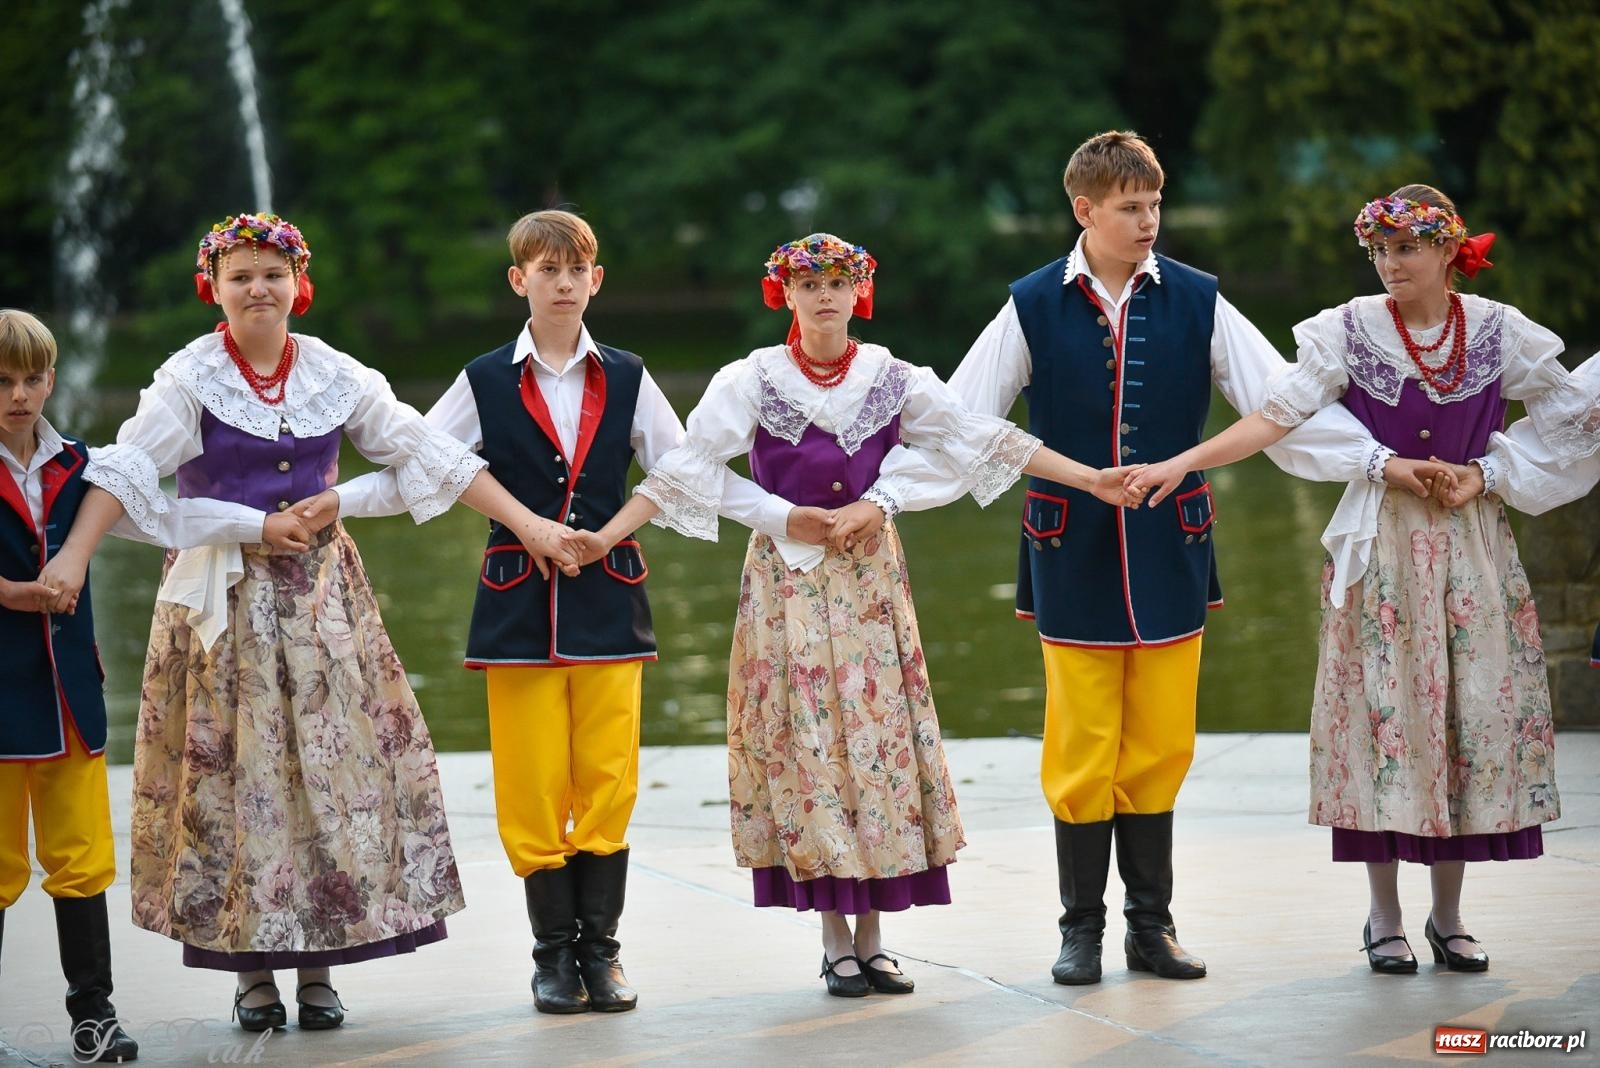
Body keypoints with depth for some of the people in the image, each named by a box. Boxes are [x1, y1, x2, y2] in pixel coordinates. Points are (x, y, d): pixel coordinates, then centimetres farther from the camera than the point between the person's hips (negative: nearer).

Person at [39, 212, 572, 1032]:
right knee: (237, 771, -1)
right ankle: (251, 969, 8)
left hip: (320, 588, 3)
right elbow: (127, 467, -17)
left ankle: (318, 964, 9)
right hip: (224, 593, -3)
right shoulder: (192, 377, -5)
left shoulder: (335, 375, 4)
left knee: (336, 763, 0)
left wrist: (526, 523, 1)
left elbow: (425, 453, 5)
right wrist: (74, 556, -32)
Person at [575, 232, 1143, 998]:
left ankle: (872, 939, 6)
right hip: (788, 582, -2)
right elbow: (685, 468, -10)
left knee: (877, 741, 0)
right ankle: (836, 943, 3)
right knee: (808, 746, -3)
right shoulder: (753, 382, -3)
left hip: (870, 581, 2)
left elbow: (984, 440, 1)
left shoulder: (894, 381, 3)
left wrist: (1087, 479, -5)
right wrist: (606, 536, -21)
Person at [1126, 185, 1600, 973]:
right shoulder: (1350, 332, -6)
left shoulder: (1498, 332, 0)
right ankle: (1384, 919, 10)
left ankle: (1448, 916, 16)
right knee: (1383, 714, -2)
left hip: (1470, 542, 2)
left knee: (1472, 714, 3)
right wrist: (1183, 461, -26)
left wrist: (1485, 474, -6)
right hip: (1381, 544, -2)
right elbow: (1278, 414, -14)